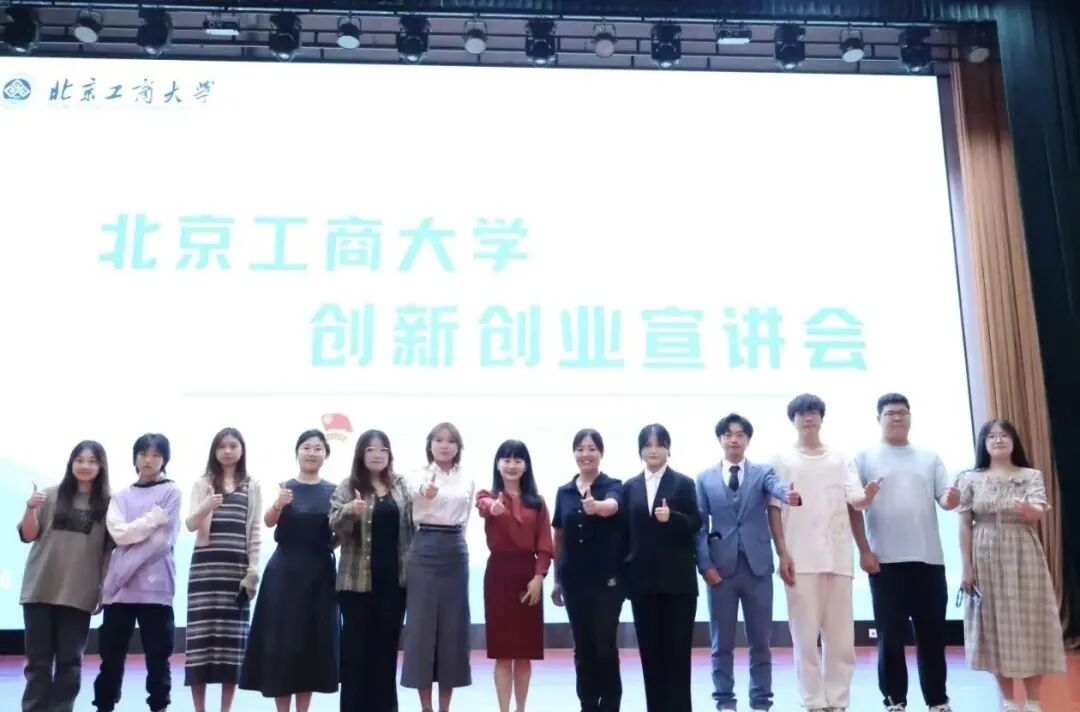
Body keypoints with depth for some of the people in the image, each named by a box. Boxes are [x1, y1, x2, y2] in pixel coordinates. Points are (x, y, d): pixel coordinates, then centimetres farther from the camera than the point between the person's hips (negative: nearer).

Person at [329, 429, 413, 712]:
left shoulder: (401, 485, 9)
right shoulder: (348, 486, -1)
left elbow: (412, 523, 15)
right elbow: (334, 524, -10)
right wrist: (350, 511, -29)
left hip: (394, 577, 3)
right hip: (358, 579, -3)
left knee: (387, 643, 10)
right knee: (356, 644, 2)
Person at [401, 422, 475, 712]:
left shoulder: (467, 480, 7)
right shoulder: (420, 476, -5)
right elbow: (417, 492, -31)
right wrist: (427, 491, -53)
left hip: (456, 552, 3)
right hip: (425, 551, -3)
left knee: (453, 625, 5)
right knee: (422, 624, -1)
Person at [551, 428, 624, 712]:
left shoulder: (613, 486, -4)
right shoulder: (564, 492, 8)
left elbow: (612, 506, -28)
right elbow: (559, 537, 12)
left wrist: (596, 506, -51)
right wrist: (557, 580, 11)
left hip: (607, 579, -4)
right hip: (575, 581, 4)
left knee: (605, 646, -1)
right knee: (582, 648, 10)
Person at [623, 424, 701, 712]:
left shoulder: (684, 483, 1)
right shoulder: (630, 487, 9)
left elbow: (695, 525, -3)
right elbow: (625, 531, 8)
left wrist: (672, 517, -21)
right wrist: (621, 571, 2)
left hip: (677, 578, -2)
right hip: (643, 580, 3)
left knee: (677, 648, 1)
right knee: (649, 649, 7)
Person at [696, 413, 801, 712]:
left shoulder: (763, 472, 6)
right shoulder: (705, 478, 7)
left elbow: (777, 486, -18)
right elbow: (700, 526, 4)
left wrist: (790, 494, -42)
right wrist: (705, 564, -6)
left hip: (757, 567, 0)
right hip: (720, 567, 0)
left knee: (761, 641, 7)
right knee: (722, 642, 6)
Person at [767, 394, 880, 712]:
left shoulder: (841, 460, 11)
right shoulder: (782, 461, 6)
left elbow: (857, 502, 2)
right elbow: (774, 510, 3)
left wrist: (869, 495, -22)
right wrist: (782, 554, -6)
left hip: (838, 558, 2)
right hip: (801, 560, -2)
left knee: (841, 635, 4)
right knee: (806, 634, -2)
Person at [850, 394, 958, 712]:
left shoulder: (930, 458, 13)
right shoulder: (865, 458, 4)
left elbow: (944, 499, 8)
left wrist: (951, 499, -17)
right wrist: (864, 551, -7)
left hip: (928, 558, 3)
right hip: (886, 560, -3)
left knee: (932, 633, 8)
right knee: (890, 635, 2)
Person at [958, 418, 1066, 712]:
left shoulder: (1031, 476, 2)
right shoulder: (970, 480, 3)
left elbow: (1038, 512, -15)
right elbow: (964, 526, 2)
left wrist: (1029, 510, -40)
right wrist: (967, 568, -3)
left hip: (1023, 558, 0)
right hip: (987, 560, 1)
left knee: (1029, 623, -1)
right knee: (995, 624, 3)